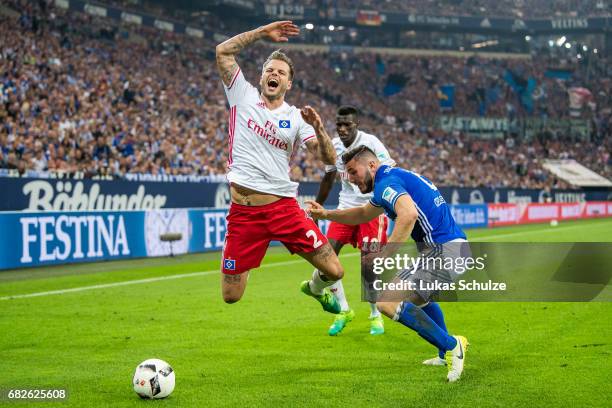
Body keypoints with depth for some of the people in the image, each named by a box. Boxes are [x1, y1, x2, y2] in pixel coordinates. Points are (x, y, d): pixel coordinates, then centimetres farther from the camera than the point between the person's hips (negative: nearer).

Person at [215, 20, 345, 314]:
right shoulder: (243, 97, 6)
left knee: (334, 271, -5)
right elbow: (223, 51, 0)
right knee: (231, 296, 1)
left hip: (284, 207, 1)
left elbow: (329, 159, -2)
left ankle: (315, 287, 33)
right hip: (243, 210, 0)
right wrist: (263, 33, 0)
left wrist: (318, 128, -18)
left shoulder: (297, 118, 6)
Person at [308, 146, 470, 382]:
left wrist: (386, 254, -30)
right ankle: (450, 354, 36)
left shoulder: (386, 181, -11)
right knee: (417, 294, 37)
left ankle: (451, 346, -12)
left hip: (445, 250, -11)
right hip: (456, 247, 11)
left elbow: (409, 214, -32)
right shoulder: (394, 178, 22)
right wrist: (326, 214, 31)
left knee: (387, 303, -20)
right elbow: (363, 214, 38)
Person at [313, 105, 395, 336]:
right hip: (345, 207, 5)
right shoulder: (334, 145, 4)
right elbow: (328, 179, 18)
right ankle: (344, 311, 8)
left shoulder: (370, 143, -14)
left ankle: (376, 316, 9)